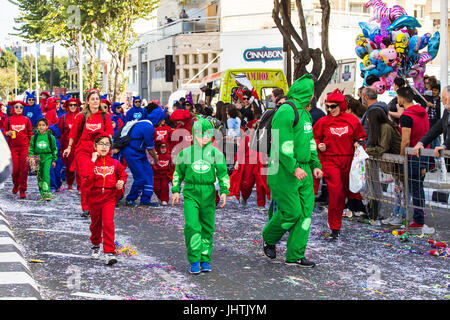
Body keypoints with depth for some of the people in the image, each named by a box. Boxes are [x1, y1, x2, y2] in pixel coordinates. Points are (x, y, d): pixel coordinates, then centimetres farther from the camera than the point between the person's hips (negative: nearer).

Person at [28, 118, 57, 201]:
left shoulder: (50, 137, -2)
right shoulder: (34, 137, 1)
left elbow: (54, 149, 9)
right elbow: (31, 148, 11)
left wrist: (54, 160, 12)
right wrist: (30, 156, -6)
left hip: (47, 157, -3)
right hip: (37, 158, 3)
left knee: (46, 174, -17)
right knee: (39, 176, 8)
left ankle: (47, 193, -17)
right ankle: (42, 194, 21)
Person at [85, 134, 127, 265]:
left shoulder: (114, 163, 3)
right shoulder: (91, 162, -2)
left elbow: (123, 174, 19)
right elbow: (87, 177, -20)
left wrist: (121, 181, -1)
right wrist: (93, 161, -20)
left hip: (109, 197, -1)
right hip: (94, 196, 1)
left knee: (108, 223, -15)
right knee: (96, 223, 17)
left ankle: (109, 253, -16)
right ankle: (95, 245, 44)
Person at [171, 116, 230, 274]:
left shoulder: (216, 153, 6)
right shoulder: (185, 153, 6)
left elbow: (223, 174, 8)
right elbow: (178, 172, 17)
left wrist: (224, 192, -4)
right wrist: (175, 190, 13)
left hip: (208, 194, 1)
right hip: (191, 193, -1)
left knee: (207, 228, 5)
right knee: (192, 226, -12)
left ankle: (205, 260, 16)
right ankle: (194, 261, -5)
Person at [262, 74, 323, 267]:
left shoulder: (305, 113, 17)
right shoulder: (286, 112, -14)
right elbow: (282, 144, -20)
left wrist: (315, 165, 14)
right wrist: (293, 167, -23)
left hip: (303, 171, 9)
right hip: (284, 171, -9)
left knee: (306, 212, 4)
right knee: (291, 212, -6)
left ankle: (295, 256, 11)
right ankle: (269, 239, 22)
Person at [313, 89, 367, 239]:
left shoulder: (352, 120, 2)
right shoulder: (323, 122, 1)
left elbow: (361, 136, 15)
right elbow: (314, 137, 13)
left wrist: (359, 143, -6)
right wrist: (319, 145, -6)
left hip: (348, 160, 1)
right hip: (330, 160, -1)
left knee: (350, 189, 12)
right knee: (335, 193, -9)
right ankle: (335, 227, -1)